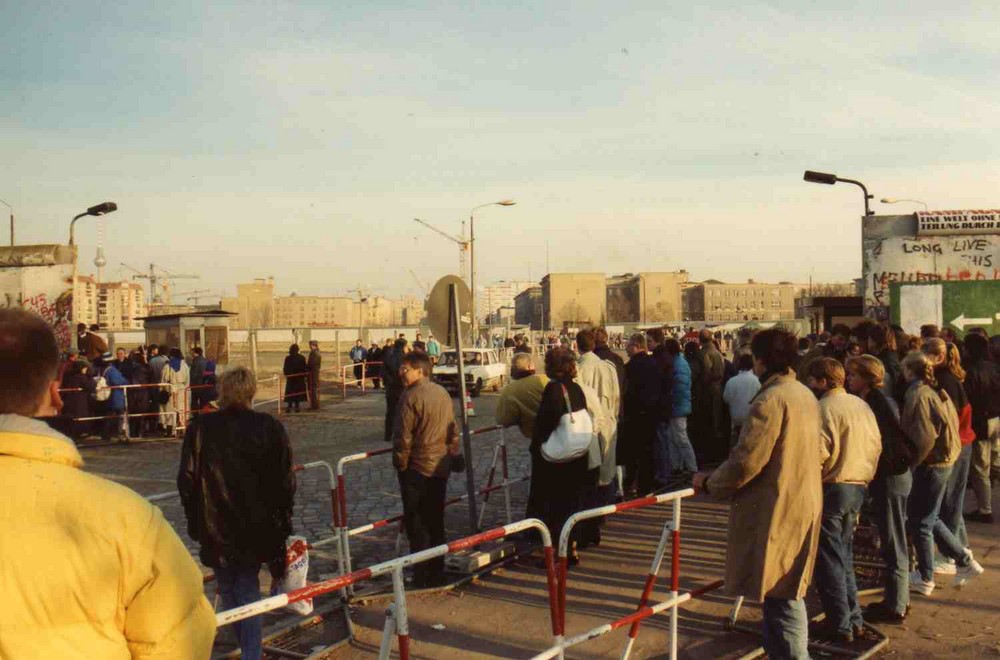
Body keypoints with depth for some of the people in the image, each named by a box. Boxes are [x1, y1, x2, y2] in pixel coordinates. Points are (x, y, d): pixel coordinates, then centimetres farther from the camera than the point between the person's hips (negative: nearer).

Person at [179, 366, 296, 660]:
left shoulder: (200, 428, -7)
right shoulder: (269, 427, -7)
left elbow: (187, 481, -3)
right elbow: (285, 481, -4)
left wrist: (195, 520, 9)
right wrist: (283, 521, 8)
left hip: (215, 528, 0)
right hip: (256, 525, 0)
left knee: (228, 589, 16)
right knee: (248, 587, 12)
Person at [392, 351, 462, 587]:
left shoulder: (411, 397, -17)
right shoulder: (443, 393, 6)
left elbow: (403, 437, -18)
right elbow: (453, 431, 12)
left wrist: (400, 464, -6)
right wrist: (455, 457, 19)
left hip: (417, 468, -7)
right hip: (441, 466, 7)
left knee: (416, 524, 2)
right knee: (436, 522, 15)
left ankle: (422, 578, 4)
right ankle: (437, 574, 23)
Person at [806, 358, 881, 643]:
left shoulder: (824, 408, -16)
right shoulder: (862, 406, 11)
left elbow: (820, 453, -22)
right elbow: (876, 446, 13)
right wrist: (864, 476, 19)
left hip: (831, 489, -8)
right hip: (858, 488, 8)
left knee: (828, 560, 2)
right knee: (844, 556, 19)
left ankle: (840, 626, 6)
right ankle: (854, 619, 23)